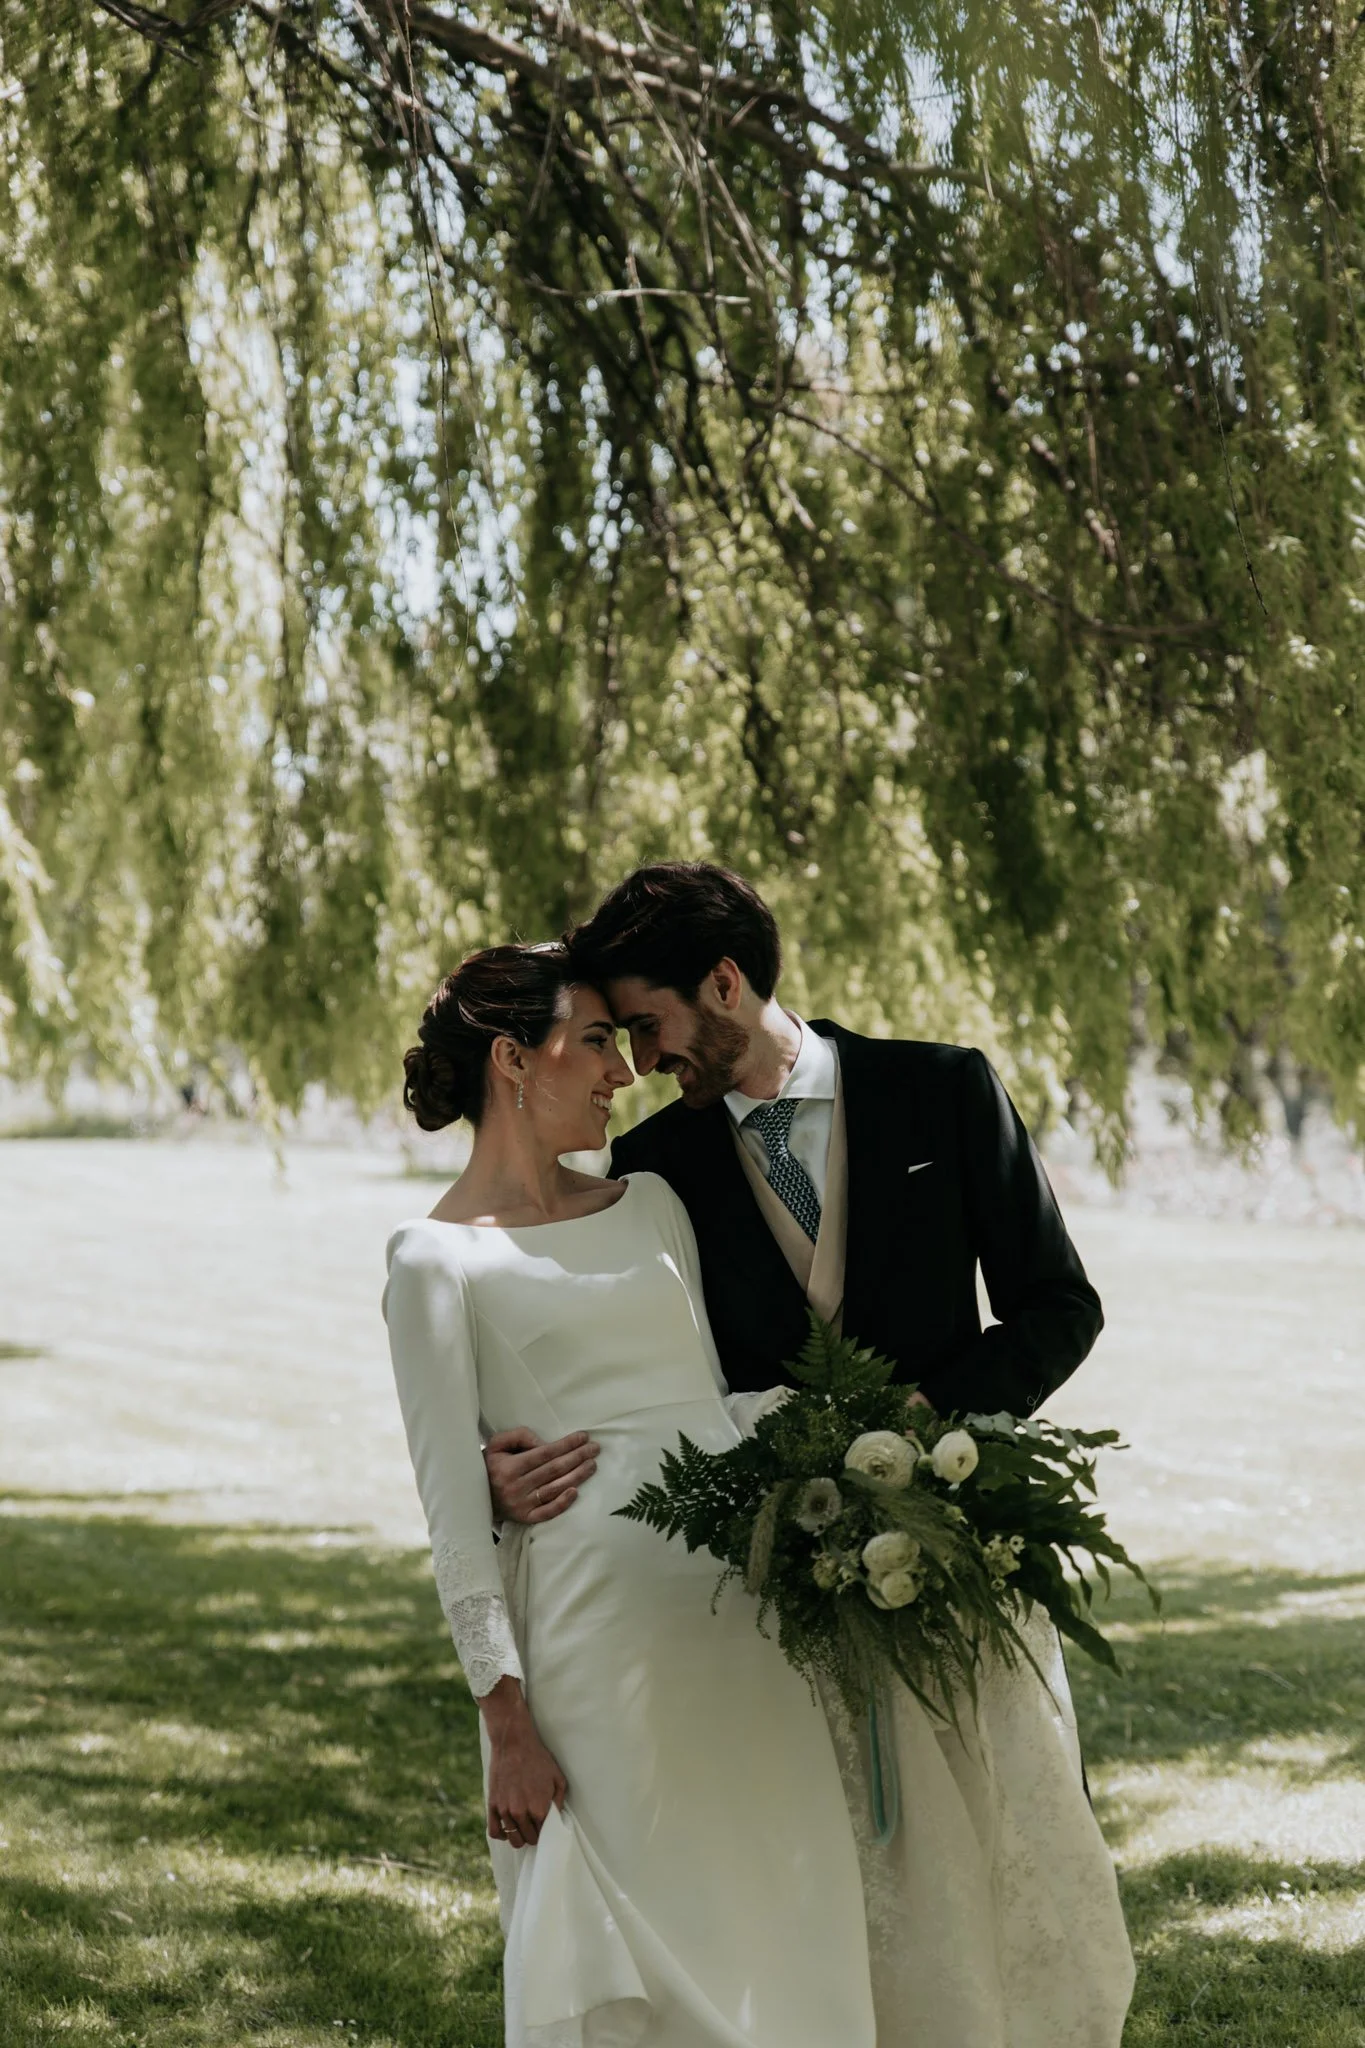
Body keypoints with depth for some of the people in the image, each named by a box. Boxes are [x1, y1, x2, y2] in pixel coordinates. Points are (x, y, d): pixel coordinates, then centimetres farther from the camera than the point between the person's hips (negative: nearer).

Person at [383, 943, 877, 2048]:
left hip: (747, 1612, 6)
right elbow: (455, 1510, -5)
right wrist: (508, 1724, -10)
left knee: (778, 1914, 7)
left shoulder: (651, 1203, 16)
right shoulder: (438, 1260, -1)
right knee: (630, 1943, 0)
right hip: (598, 1616, -5)